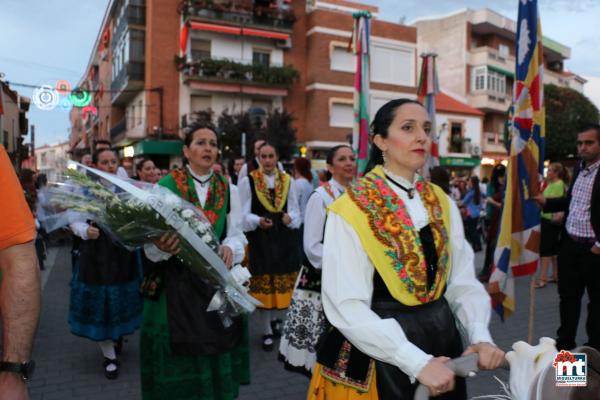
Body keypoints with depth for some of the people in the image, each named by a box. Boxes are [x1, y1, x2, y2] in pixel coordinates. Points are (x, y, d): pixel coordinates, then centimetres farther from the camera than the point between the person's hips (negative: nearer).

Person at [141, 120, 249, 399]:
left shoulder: (228, 190, 6)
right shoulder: (166, 185, -4)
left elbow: (236, 234, 5)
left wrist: (229, 249, -17)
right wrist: (163, 246, -28)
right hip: (176, 280, -2)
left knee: (215, 352, 11)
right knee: (179, 353, 5)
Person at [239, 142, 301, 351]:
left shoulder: (287, 180, 6)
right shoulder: (248, 181, -4)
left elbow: (295, 211, 9)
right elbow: (243, 214, -5)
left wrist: (290, 218, -13)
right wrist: (258, 221, -24)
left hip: (285, 239, 3)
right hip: (260, 240, -3)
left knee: (284, 284, 10)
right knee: (263, 286, 6)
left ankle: (274, 319, 35)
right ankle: (267, 331, 20)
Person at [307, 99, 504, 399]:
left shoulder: (442, 203, 3)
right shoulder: (351, 210, -15)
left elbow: (463, 281, 3)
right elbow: (348, 308, -19)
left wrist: (480, 336, -14)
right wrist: (417, 362, -24)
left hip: (441, 337, 5)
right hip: (376, 353, -5)